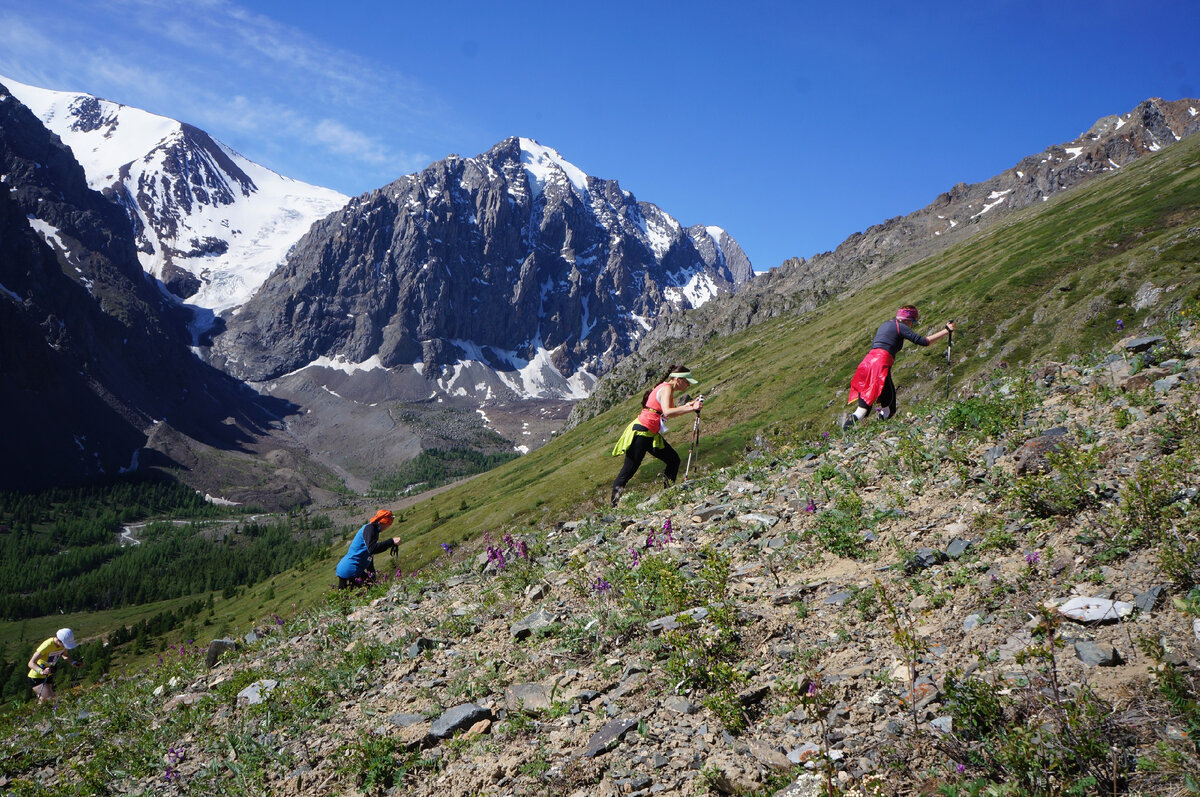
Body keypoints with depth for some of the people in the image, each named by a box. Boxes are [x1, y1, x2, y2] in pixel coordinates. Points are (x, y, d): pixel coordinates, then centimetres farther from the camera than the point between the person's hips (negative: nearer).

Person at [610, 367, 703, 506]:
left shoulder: (666, 388, 15)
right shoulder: (667, 389, -14)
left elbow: (669, 412, 21)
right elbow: (667, 412, -30)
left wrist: (686, 406, 12)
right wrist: (690, 409, -28)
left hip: (652, 434, 10)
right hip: (640, 433, -10)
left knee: (673, 460, 11)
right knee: (628, 471, -4)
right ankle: (614, 506, 2)